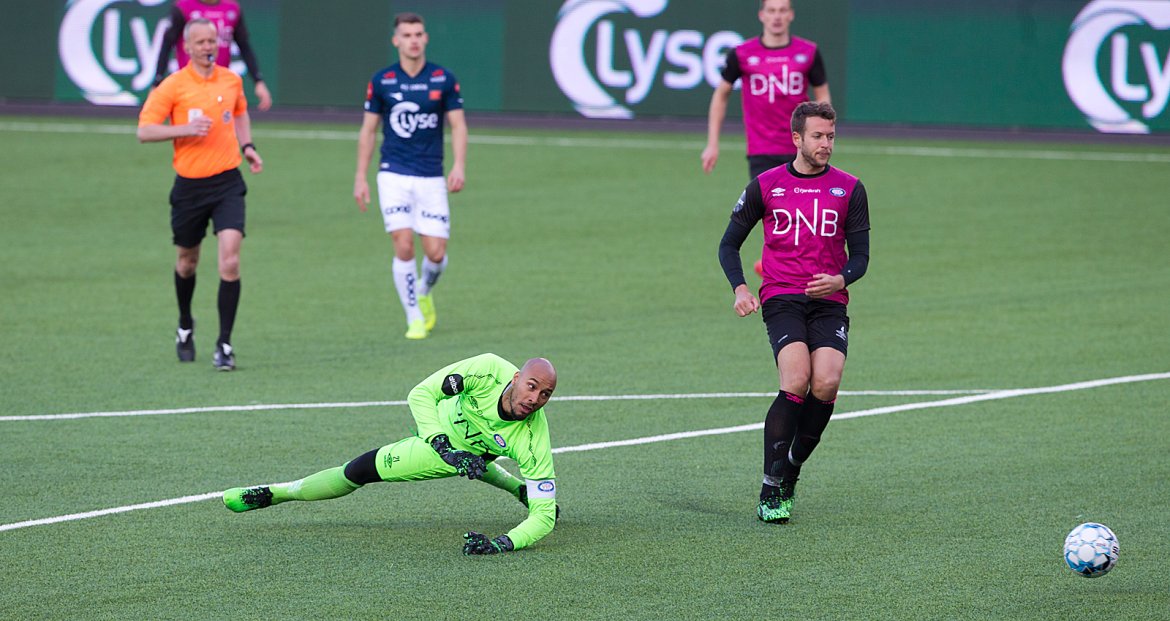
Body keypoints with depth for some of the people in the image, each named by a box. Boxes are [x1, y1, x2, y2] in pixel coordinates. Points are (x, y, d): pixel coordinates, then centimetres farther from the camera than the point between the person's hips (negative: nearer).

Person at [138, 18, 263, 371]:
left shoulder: (231, 80, 6)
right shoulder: (173, 86, -7)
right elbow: (144, 131, -9)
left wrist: (247, 146, 12)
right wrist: (186, 129, -21)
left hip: (227, 183, 1)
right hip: (189, 185, -1)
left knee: (230, 261, -15)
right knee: (187, 261, 14)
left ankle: (224, 345, -11)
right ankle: (185, 327, 42)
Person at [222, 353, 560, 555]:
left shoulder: (533, 441, -43)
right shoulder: (490, 370, -41)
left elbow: (544, 517, -40)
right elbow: (421, 394, -28)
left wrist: (504, 544, -56)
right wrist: (443, 447, -42)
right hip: (439, 424, 1)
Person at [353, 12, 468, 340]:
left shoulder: (444, 79, 0)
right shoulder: (381, 81, 1)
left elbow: (458, 126, 2)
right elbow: (368, 129, 8)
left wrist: (459, 166, -13)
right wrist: (360, 177, 5)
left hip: (431, 178, 1)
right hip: (394, 175, -1)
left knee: (436, 252, -4)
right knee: (404, 247, -13)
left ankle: (424, 292, 30)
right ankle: (414, 317, 2)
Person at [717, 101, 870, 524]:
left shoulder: (849, 189, 9)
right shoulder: (765, 186, 7)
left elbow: (860, 255, 9)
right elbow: (729, 243, 14)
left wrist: (841, 279, -14)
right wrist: (739, 288, -5)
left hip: (828, 302, 2)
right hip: (781, 299, -2)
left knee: (826, 384, -21)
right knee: (796, 381, -24)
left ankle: (792, 468, 5)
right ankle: (771, 489, -16)